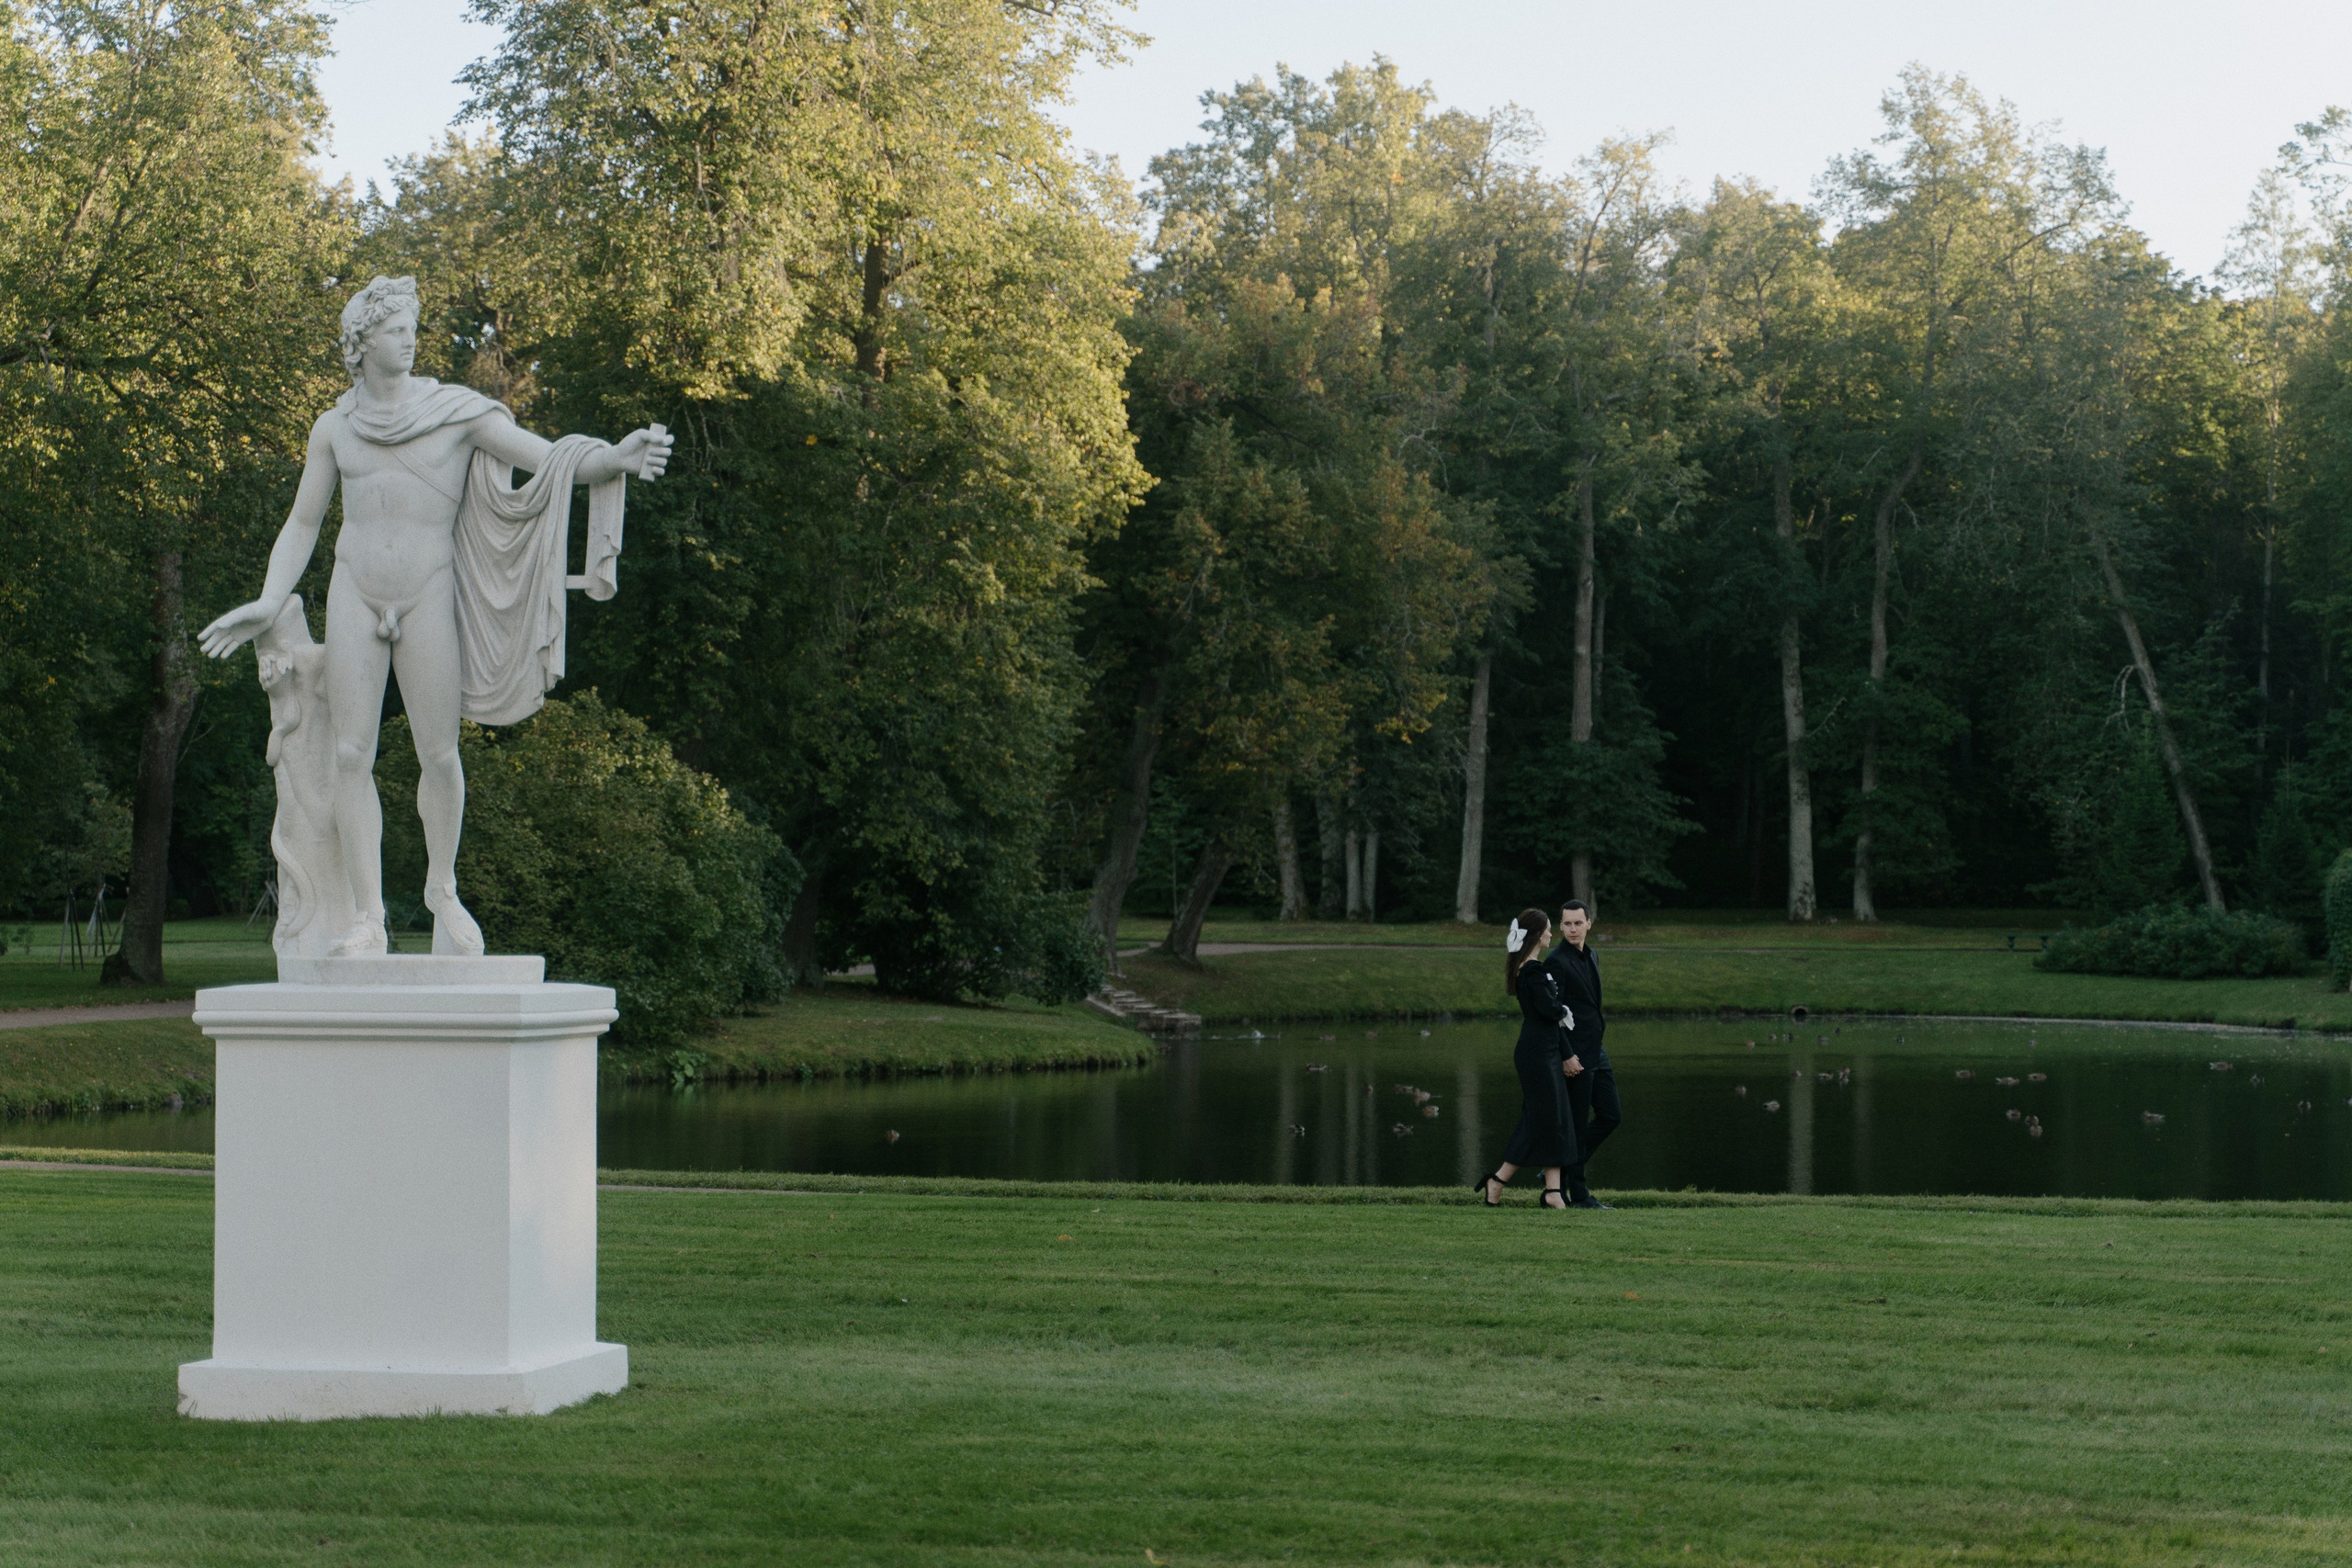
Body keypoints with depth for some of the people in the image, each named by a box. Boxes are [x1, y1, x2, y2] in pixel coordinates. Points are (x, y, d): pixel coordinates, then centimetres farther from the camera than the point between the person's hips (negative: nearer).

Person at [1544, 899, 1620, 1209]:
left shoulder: (1591, 957, 14)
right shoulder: (1557, 962, -13)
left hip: (1596, 1051, 9)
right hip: (1575, 1055, -9)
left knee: (1611, 1117, 11)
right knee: (1577, 1124, -2)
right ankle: (1578, 1193, 5)